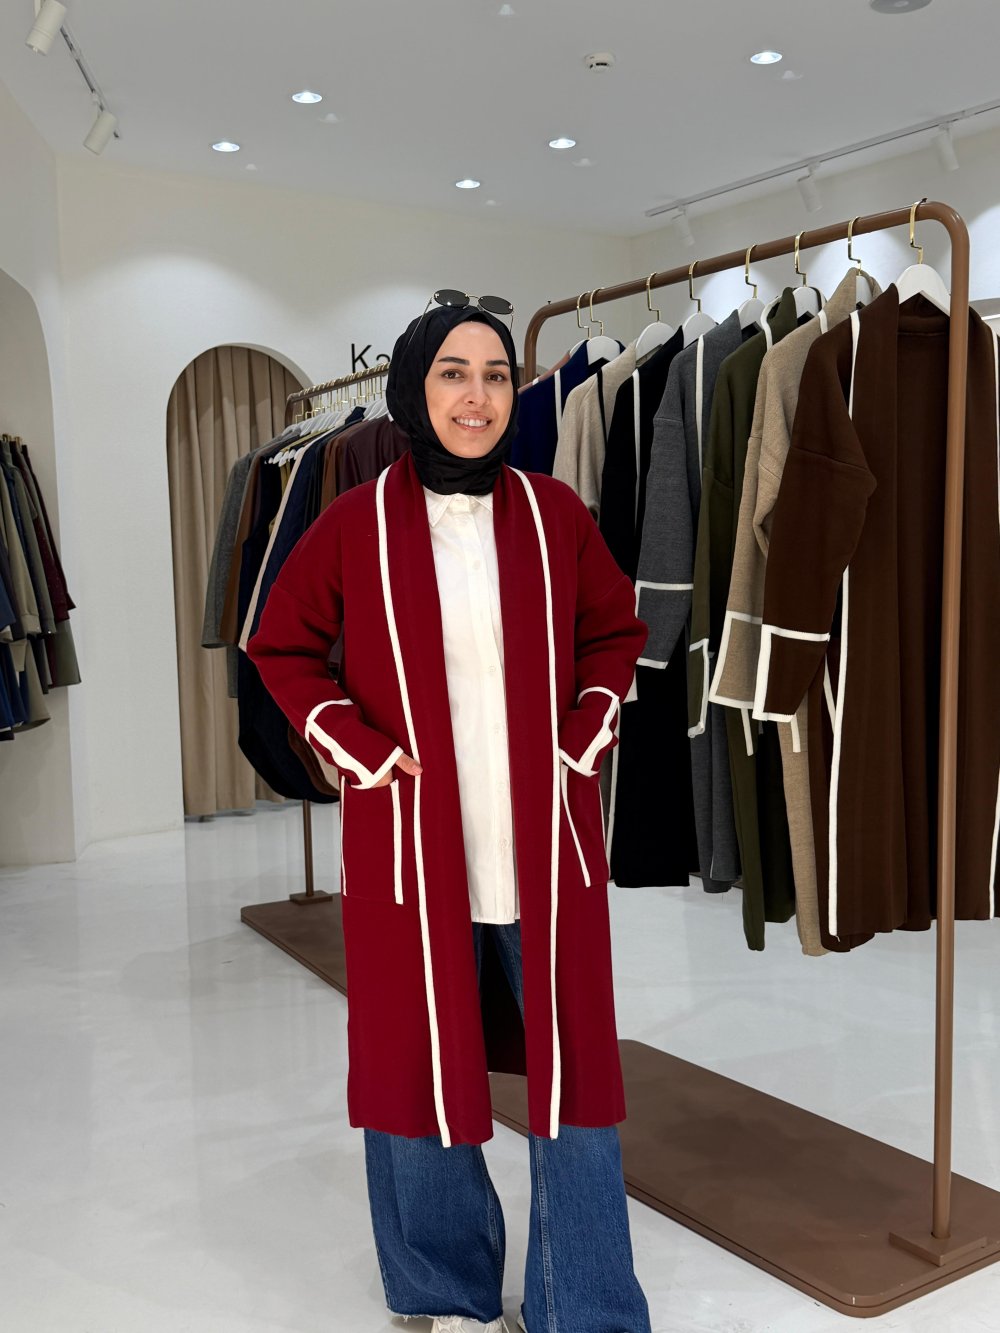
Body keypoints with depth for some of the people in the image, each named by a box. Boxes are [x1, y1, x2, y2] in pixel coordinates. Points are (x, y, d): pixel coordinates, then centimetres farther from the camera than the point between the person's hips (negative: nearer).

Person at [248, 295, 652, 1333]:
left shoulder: (553, 515, 1)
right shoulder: (357, 523, -3)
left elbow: (617, 633, 13)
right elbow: (282, 646, 6)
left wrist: (582, 739, 1)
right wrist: (364, 753, -3)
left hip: (544, 847, 1)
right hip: (410, 848, -1)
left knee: (573, 1075, 7)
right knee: (420, 1070, 12)